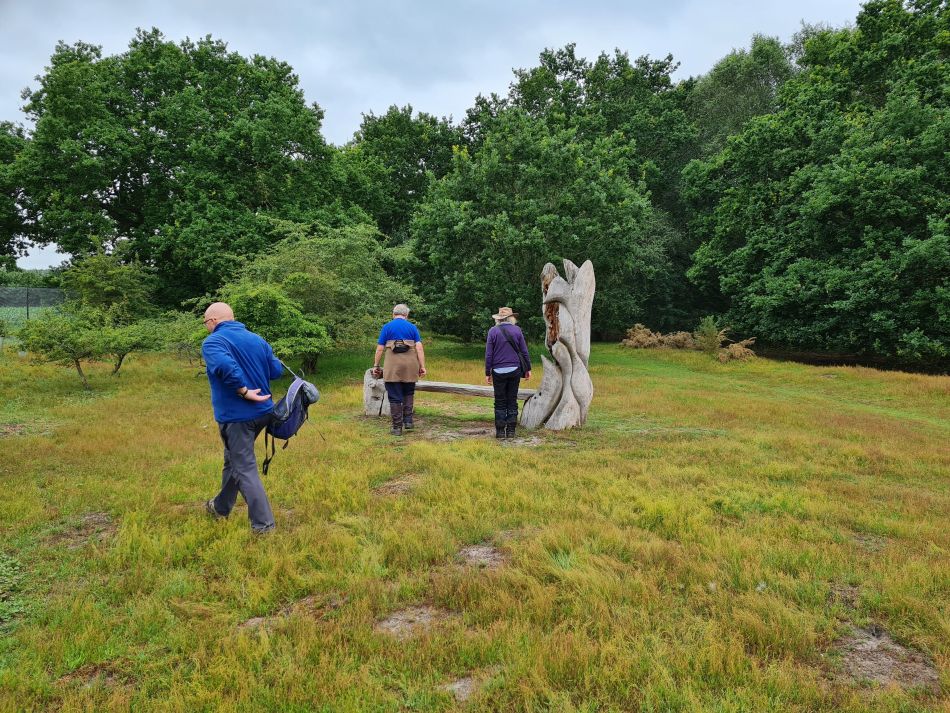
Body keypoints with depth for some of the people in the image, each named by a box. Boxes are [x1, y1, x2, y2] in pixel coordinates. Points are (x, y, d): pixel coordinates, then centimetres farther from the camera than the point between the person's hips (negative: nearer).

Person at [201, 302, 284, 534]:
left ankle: (263, 524, 3)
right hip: (262, 411, 7)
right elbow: (277, 370, 6)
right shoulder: (256, 339, 8)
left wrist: (244, 391, -21)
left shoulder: (212, 342, -11)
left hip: (236, 416, -7)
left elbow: (225, 366, -31)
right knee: (234, 460, 24)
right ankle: (222, 507, 41)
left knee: (245, 469, 1)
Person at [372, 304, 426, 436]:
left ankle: (397, 427, 5)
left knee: (395, 397, 3)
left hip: (392, 366, -1)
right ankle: (408, 420, 10)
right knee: (408, 394, 20)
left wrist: (375, 366, 9)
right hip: (410, 365, 2)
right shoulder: (412, 327, 8)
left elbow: (380, 349, 3)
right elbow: (419, 348, -1)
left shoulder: (386, 327, 6)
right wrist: (422, 366, -1)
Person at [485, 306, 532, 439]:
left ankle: (500, 431, 6)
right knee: (512, 401, 9)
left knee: (500, 402, 6)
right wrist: (528, 368, 12)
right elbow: (524, 351, 3)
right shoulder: (517, 330, 1)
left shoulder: (493, 331, -3)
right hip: (514, 370, 1)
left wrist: (487, 373, 2)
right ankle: (511, 430, 9)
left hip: (499, 372, -1)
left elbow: (488, 354, -3)